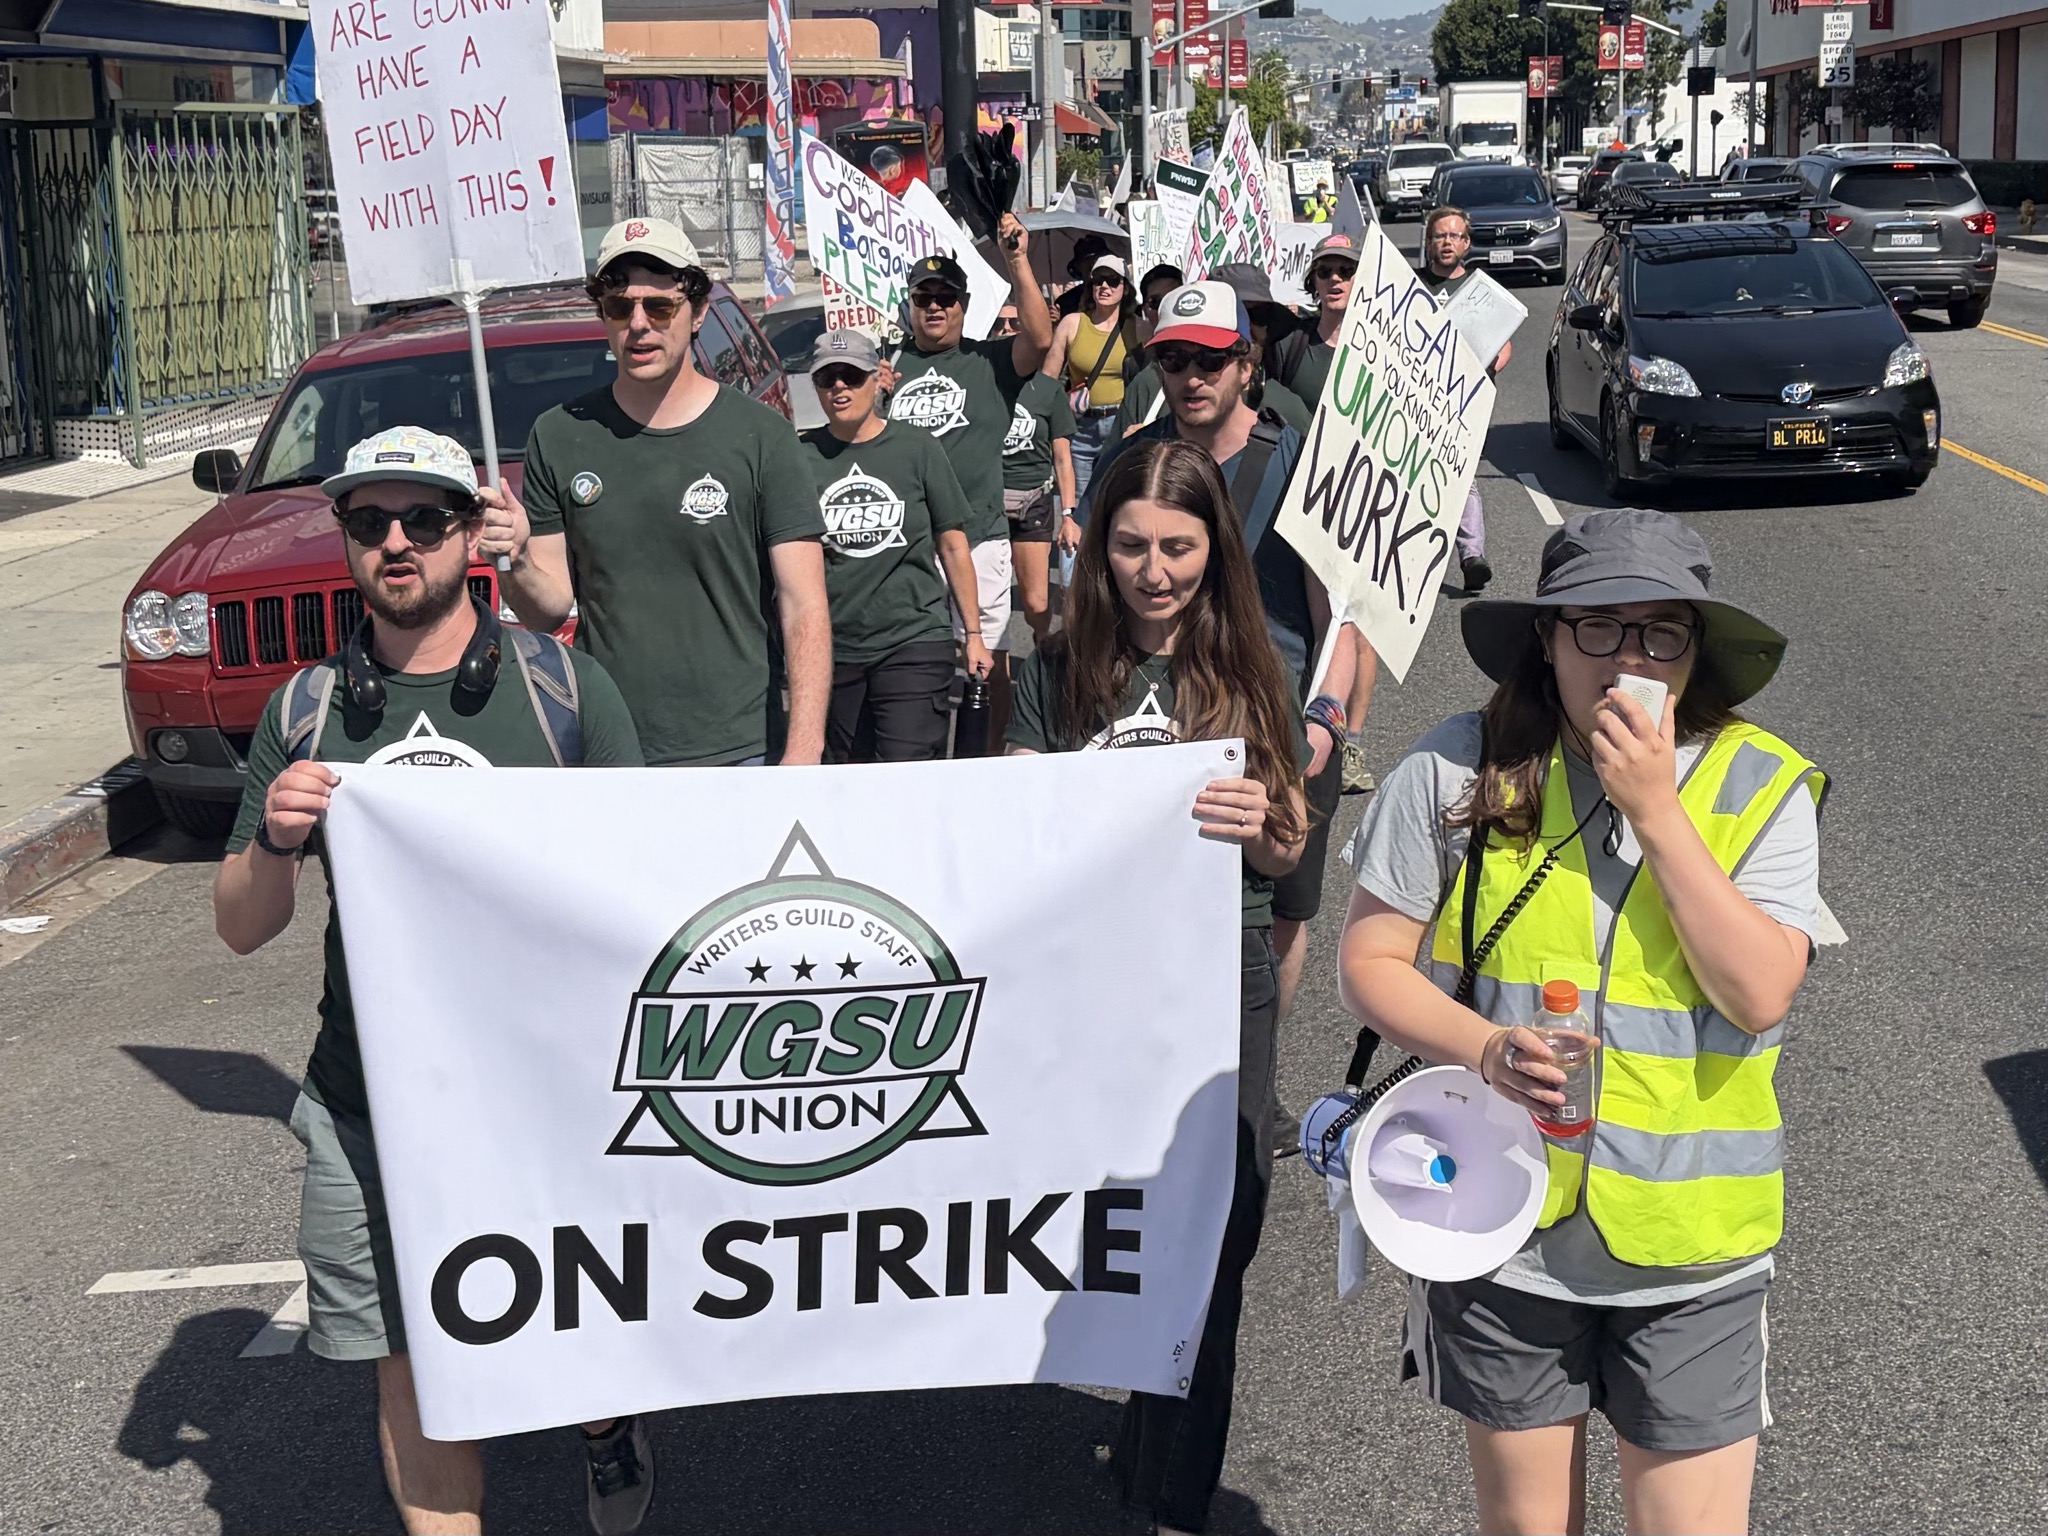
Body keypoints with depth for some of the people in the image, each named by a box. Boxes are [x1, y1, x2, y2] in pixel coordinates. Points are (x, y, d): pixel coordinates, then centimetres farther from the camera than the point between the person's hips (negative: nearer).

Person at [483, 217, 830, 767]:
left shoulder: (759, 436, -3)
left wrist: (802, 756, -18)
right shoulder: (558, 437, 5)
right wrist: (516, 560, -16)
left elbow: (804, 607, -7)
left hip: (739, 752, -2)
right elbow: (550, 609, 6)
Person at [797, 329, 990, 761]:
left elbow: (953, 546, 6)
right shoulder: (802, 456, 3)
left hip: (913, 641, -2)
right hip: (832, 648, 2)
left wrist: (973, 635, 6)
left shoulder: (916, 449, 1)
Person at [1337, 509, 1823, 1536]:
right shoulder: (1460, 771, -8)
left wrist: (1656, 812, -21)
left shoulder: (1761, 789, -6)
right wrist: (1489, 1049, -22)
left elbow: (1760, 993, -17)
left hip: (1690, 1246, 0)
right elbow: (1369, 962, -5)